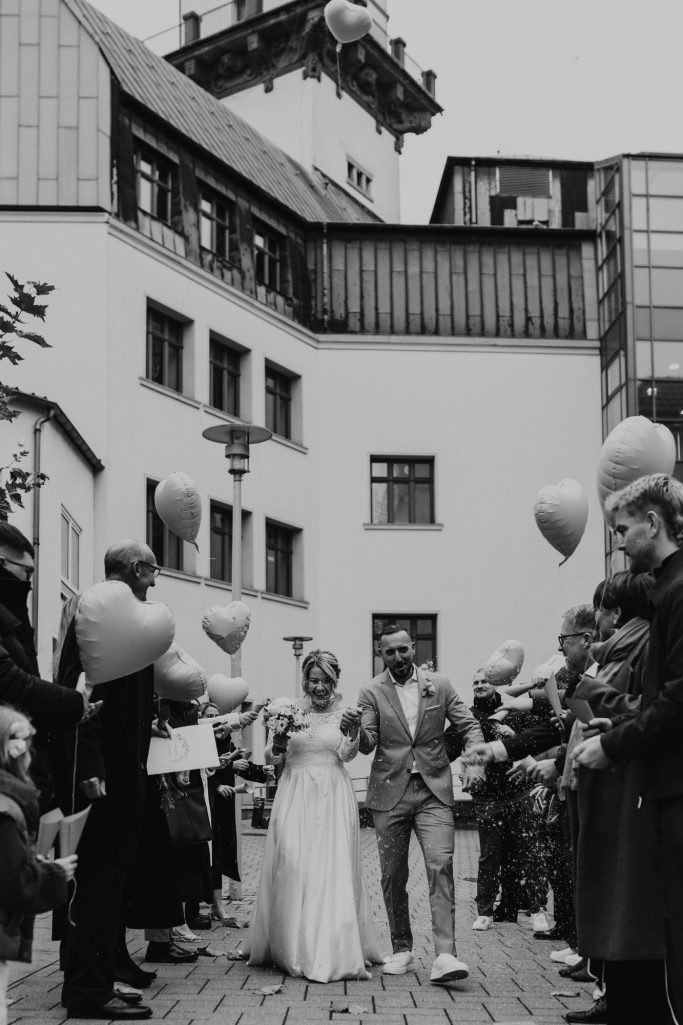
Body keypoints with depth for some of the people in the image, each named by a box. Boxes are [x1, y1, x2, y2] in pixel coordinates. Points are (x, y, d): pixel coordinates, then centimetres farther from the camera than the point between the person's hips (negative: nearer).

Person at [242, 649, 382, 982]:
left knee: (333, 870, -4)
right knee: (292, 868, 0)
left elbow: (347, 754, -9)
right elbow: (272, 757, 5)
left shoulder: (343, 715, 5)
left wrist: (354, 735, -30)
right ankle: (293, 947, 12)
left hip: (332, 797, -1)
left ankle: (332, 952, 0)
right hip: (295, 797, 1)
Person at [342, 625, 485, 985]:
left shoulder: (440, 685, 5)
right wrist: (354, 728, -28)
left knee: (441, 866, -14)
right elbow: (368, 745, -5)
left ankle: (444, 955, -17)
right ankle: (402, 949, 22)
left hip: (434, 791, 0)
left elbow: (469, 726, 8)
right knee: (393, 875, 7)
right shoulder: (372, 692, 2)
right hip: (390, 793, 1)